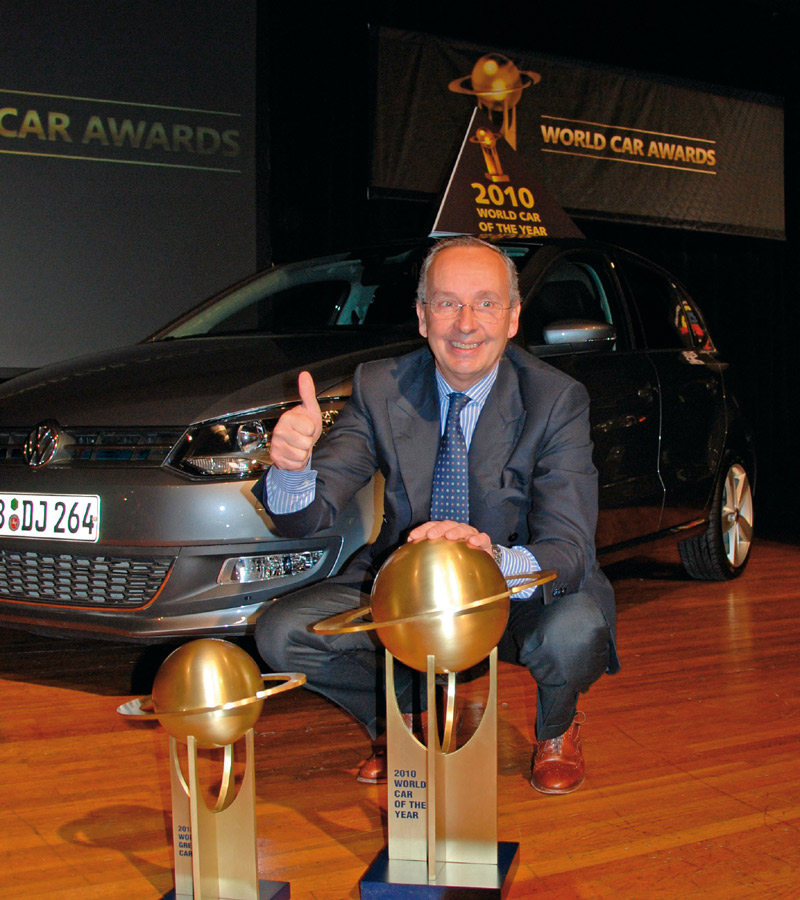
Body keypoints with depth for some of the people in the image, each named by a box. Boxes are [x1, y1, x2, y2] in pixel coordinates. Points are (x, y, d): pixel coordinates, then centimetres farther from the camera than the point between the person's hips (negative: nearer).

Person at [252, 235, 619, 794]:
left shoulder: (557, 400, -16)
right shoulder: (380, 389, -9)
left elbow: (568, 551, -25)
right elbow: (308, 517, -14)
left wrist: (494, 556, -49)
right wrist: (292, 466, -40)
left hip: (519, 594, -2)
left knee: (574, 632, -35)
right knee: (281, 634, -18)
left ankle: (556, 729, 5)